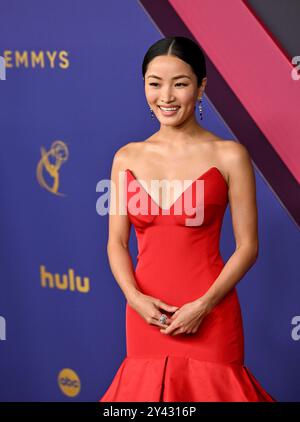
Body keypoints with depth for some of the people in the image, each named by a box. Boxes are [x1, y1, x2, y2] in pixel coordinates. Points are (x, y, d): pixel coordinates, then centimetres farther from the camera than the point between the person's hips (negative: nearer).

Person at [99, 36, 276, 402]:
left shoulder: (229, 155, -4)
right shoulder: (127, 158, 6)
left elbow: (247, 245, -5)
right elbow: (117, 242, 7)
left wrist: (204, 305, -14)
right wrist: (135, 297, -9)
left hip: (208, 315, -3)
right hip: (146, 313, 3)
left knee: (210, 388, 5)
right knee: (146, 387, 11)